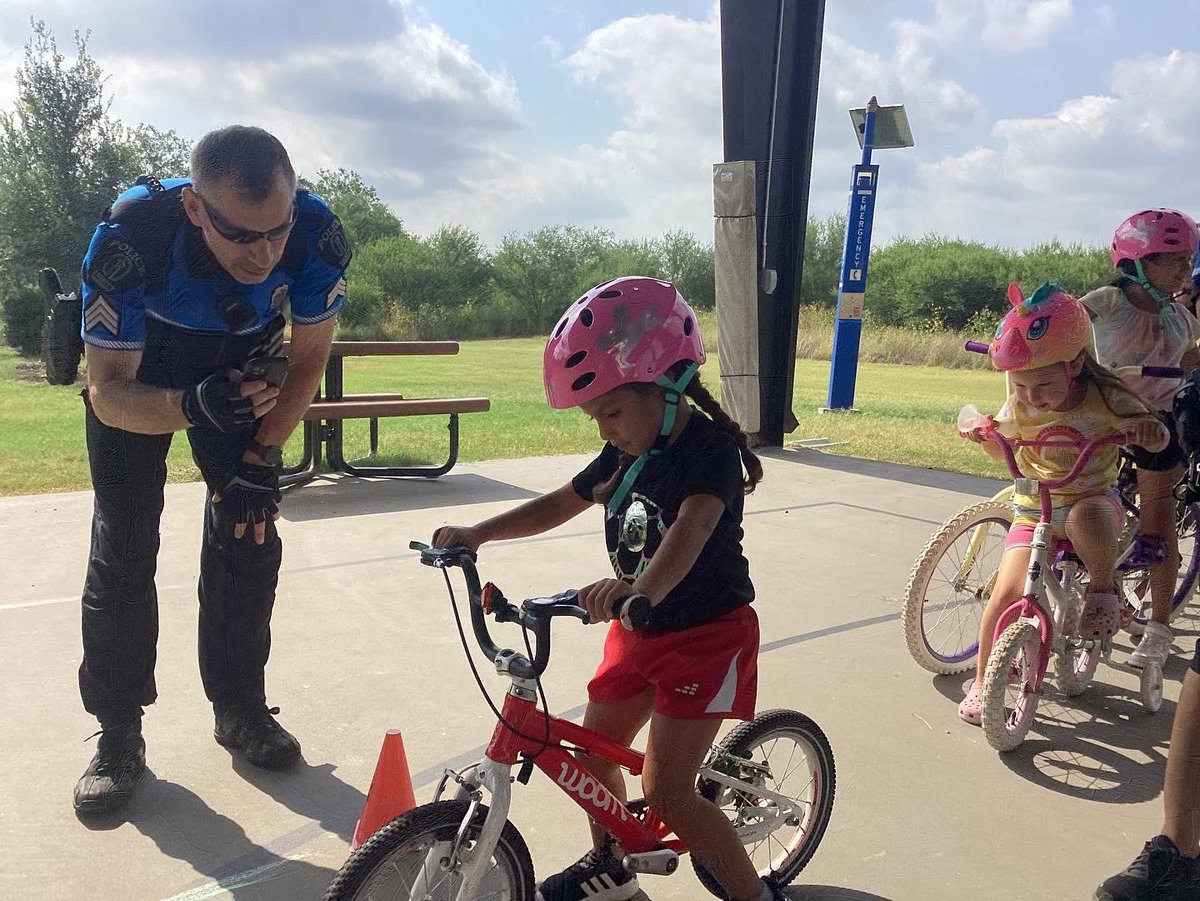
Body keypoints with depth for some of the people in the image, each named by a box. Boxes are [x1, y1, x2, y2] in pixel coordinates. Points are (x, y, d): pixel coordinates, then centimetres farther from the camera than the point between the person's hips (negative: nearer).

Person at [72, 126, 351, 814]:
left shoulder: (318, 234, -33)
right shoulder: (130, 240, -39)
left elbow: (309, 358, -15)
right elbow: (110, 391, -29)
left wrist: (259, 459, -18)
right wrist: (191, 408, -50)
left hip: (240, 379, 2)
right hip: (136, 384, -2)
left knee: (249, 536, -1)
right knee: (123, 551, -6)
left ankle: (240, 707, 17)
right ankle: (119, 732, 11)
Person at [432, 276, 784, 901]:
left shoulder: (710, 447, -22)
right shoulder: (626, 453, 0)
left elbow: (691, 530, -41)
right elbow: (561, 503, 9)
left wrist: (640, 591, -60)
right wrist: (476, 533, -2)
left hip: (708, 633, -8)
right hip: (641, 632, 8)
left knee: (666, 792, -9)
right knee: (590, 755, 14)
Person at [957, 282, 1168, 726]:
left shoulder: (1105, 397, -13)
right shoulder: (1020, 406, -5)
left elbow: (1155, 437, -4)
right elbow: (1002, 448, 12)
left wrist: (1152, 431, -29)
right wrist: (982, 433, -12)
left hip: (1093, 501, -2)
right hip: (1033, 510, 2)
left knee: (1085, 516, -42)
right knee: (1006, 593, -16)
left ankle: (1103, 585, -13)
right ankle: (981, 682, 3)